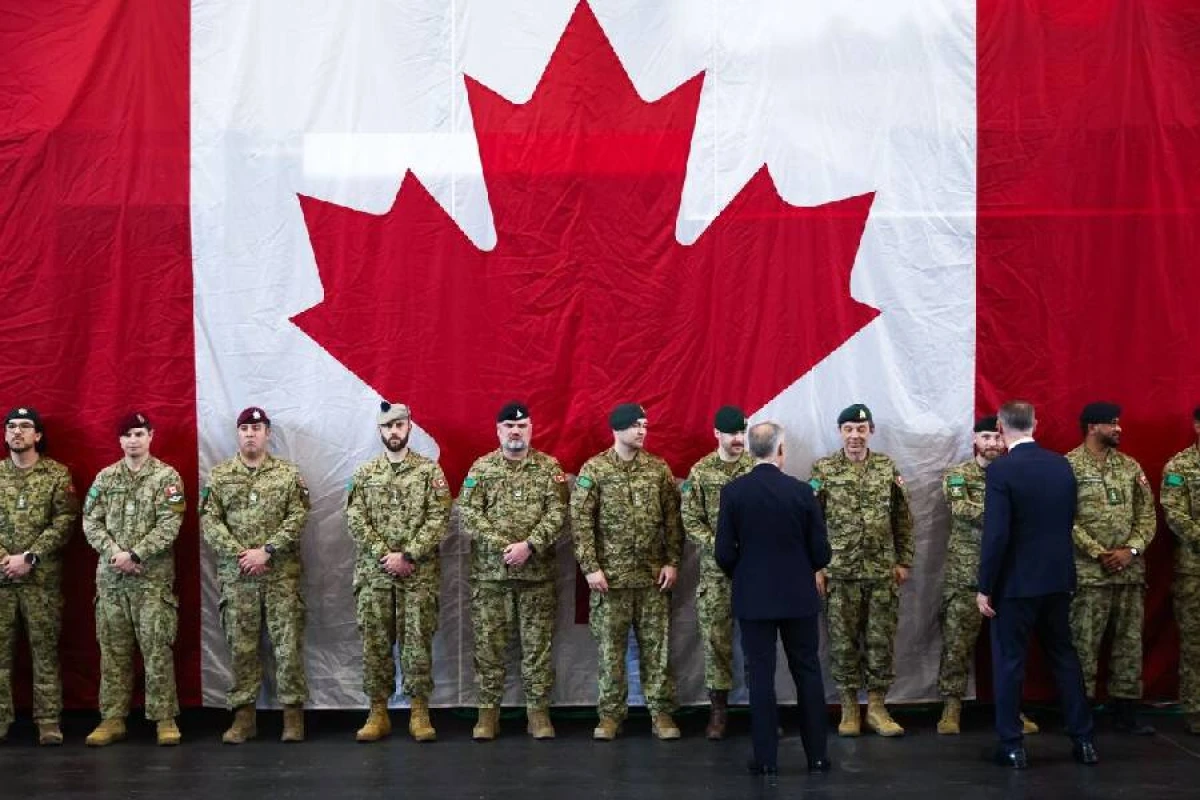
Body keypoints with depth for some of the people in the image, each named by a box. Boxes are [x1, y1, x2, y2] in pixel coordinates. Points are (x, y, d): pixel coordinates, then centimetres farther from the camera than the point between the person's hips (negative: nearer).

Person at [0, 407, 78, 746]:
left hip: (42, 577, -2)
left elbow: (65, 521, -6)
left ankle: (48, 721, 5)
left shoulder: (57, 474, 2)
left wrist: (29, 557, -14)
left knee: (45, 649, 0)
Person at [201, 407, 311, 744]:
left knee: (289, 643, -2)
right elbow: (209, 520, 1)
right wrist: (240, 554, -11)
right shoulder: (218, 475, 8)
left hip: (282, 574, -1)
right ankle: (244, 714, 12)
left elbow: (298, 518, -4)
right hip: (235, 575, 1)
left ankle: (293, 713, 6)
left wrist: (267, 551, -15)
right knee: (241, 646, 5)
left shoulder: (289, 474, 4)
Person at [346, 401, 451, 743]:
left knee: (418, 643, 0)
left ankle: (419, 713, 8)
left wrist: (407, 556, -15)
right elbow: (355, 520, 0)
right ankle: (378, 712, 13)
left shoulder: (430, 470, 2)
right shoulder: (364, 474, 9)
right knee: (374, 644, 4)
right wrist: (385, 556, -12)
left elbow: (439, 519, -6)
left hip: (419, 574, -2)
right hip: (373, 573, 2)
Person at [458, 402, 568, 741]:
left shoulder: (549, 467, 5)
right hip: (489, 572, 0)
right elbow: (468, 512, -4)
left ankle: (538, 710, 13)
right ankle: (488, 710, 13)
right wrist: (503, 545, -15)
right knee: (488, 643, 3)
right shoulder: (481, 468, 5)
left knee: (538, 643, 4)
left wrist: (530, 545, -17)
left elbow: (557, 513, -4)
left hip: (537, 571, 0)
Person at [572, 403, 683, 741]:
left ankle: (661, 713, 14)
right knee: (610, 647, 4)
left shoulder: (659, 468, 5)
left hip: (654, 575, 2)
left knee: (657, 647, 5)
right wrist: (590, 567, -11)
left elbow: (673, 518, 6)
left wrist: (672, 561, -1)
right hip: (610, 574, -2)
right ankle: (610, 714, 15)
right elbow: (581, 521, -5)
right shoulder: (593, 470, -3)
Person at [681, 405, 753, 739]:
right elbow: (690, 519, 0)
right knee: (715, 639, 3)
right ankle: (718, 709, 13)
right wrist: (717, 546, -13)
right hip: (715, 571, 0)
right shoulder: (700, 471, 1)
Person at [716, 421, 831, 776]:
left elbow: (724, 553, -6)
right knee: (808, 673, 10)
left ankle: (766, 757, 8)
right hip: (799, 596, 0)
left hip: (753, 597, 0)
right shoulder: (802, 491, -8)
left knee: (761, 675, 5)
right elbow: (821, 553, -4)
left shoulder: (732, 491, -8)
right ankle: (817, 755, 15)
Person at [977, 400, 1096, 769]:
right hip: (1058, 578, 6)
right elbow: (1069, 520, 11)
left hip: (1016, 582, -6)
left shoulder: (1001, 469, -16)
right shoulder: (1062, 465, 3)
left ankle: (1012, 746, 8)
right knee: (1064, 655, 16)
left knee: (1009, 661, 4)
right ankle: (1083, 740, 20)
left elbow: (996, 534, -19)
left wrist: (985, 587, -12)